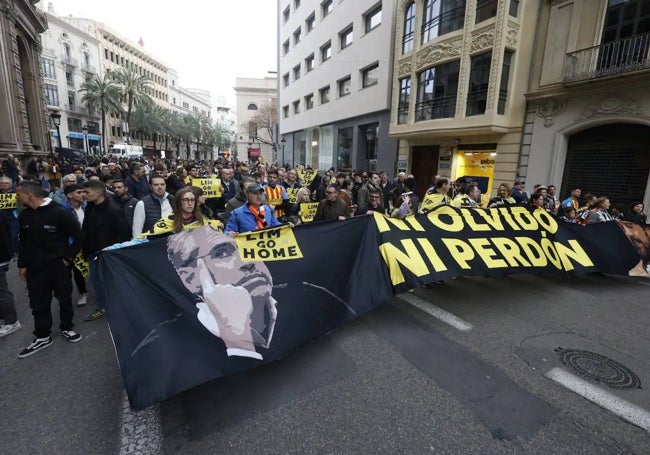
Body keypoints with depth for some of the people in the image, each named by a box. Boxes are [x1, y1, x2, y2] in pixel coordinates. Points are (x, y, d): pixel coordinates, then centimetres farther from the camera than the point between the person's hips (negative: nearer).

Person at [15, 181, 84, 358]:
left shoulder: (59, 212, -15)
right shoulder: (24, 215, 4)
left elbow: (79, 236, -10)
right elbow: (23, 242, 15)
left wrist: (68, 257, -10)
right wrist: (22, 264, 12)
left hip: (59, 266, -4)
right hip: (35, 268, 5)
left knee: (65, 299, 10)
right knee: (38, 303, 11)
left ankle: (67, 328, 30)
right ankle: (42, 337, 25)